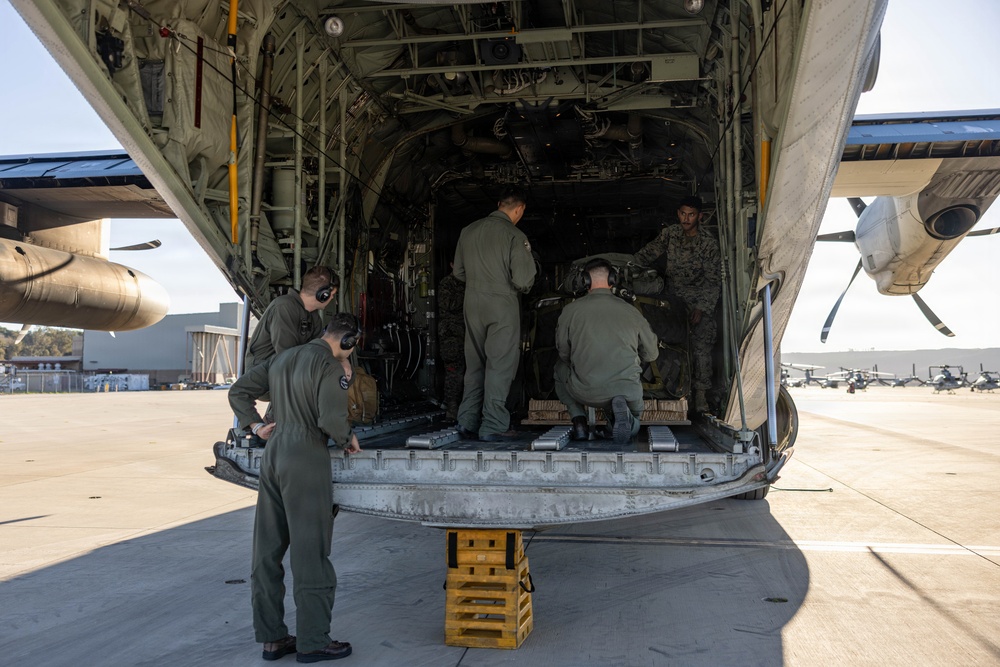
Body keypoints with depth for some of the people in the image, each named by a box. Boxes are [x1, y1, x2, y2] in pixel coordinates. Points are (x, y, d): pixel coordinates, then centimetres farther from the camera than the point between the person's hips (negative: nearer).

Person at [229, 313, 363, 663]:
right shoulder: (329, 365, -11)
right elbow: (331, 419, -20)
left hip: (273, 453, 8)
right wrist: (349, 439, -2)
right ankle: (313, 641, 7)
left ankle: (271, 637, 20)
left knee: (268, 550, 11)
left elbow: (238, 391, 17)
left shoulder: (282, 358, 14)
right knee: (310, 551, 0)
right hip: (307, 456, -8)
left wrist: (257, 426, 15)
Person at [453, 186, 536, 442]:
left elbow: (459, 272, 14)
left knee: (474, 364, 15)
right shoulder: (515, 236, -10)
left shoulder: (468, 231, 7)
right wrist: (522, 287, 8)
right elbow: (523, 281, -14)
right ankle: (492, 426, 2)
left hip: (472, 304, 6)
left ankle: (467, 421, 18)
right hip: (503, 305, -6)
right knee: (500, 365, 1)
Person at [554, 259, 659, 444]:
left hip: (585, 392, 0)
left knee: (561, 368, 31)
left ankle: (579, 423, 11)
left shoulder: (571, 310, 1)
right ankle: (620, 408, -6)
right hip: (627, 390, 0)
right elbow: (651, 354, 14)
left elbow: (563, 352, 10)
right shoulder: (631, 312, 5)